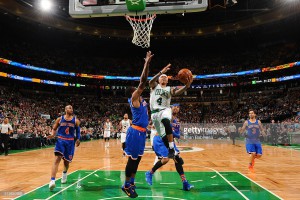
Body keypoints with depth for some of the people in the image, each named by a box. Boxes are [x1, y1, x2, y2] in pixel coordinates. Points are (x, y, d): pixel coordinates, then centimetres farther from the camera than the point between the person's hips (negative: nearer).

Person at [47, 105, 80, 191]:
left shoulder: (76, 120, 2)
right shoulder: (60, 119, 1)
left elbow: (78, 131, 9)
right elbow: (54, 129, 9)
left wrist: (78, 139, -7)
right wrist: (53, 135, -11)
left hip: (70, 142, 2)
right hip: (60, 140, -1)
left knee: (66, 161, 13)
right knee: (57, 159, -19)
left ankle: (64, 173, 46)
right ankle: (52, 180, -23)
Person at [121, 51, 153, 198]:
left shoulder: (140, 98, 13)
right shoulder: (134, 98, -10)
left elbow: (144, 81, 18)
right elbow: (142, 82, -17)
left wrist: (147, 64, 14)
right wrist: (147, 63, -13)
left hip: (142, 132, 9)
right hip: (135, 132, -9)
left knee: (137, 159, 14)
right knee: (132, 159, 0)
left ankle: (131, 184, 25)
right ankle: (126, 185, 13)